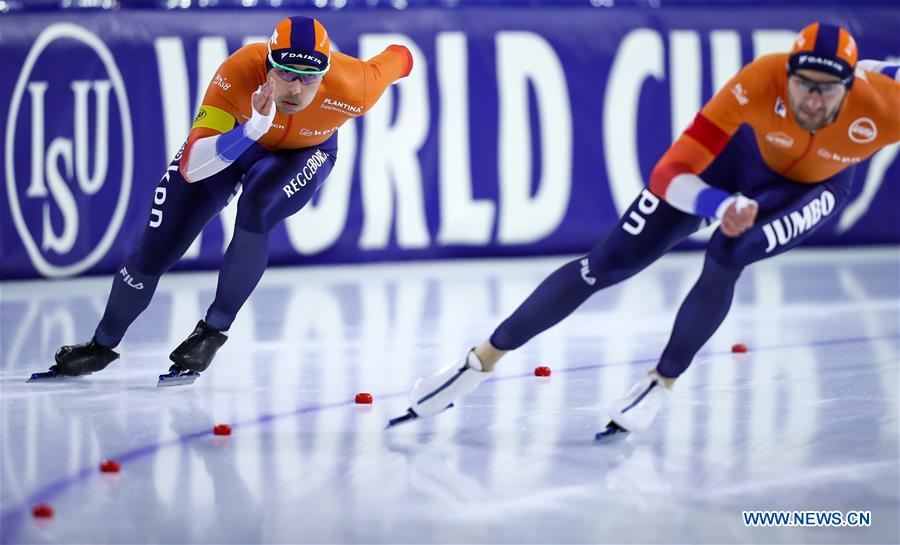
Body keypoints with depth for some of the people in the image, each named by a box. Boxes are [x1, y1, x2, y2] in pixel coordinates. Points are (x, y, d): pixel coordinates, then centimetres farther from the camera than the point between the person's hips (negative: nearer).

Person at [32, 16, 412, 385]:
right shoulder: (239, 73, -42)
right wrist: (252, 128, -61)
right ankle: (102, 346, 27)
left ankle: (213, 331, -12)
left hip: (303, 154, 0)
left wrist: (398, 60, 10)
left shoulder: (351, 90, -38)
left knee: (255, 211, -33)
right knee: (154, 253, 1)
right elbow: (191, 168, -46)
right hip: (233, 136, 0)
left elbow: (398, 58, -14)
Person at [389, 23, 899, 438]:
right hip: (743, 152, 0)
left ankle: (661, 384, -7)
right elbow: (669, 174, -38)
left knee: (726, 256, -31)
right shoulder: (760, 81, -39)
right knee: (607, 263, -4)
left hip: (815, 188, 0)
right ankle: (482, 362, 9)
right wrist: (722, 205, -55)